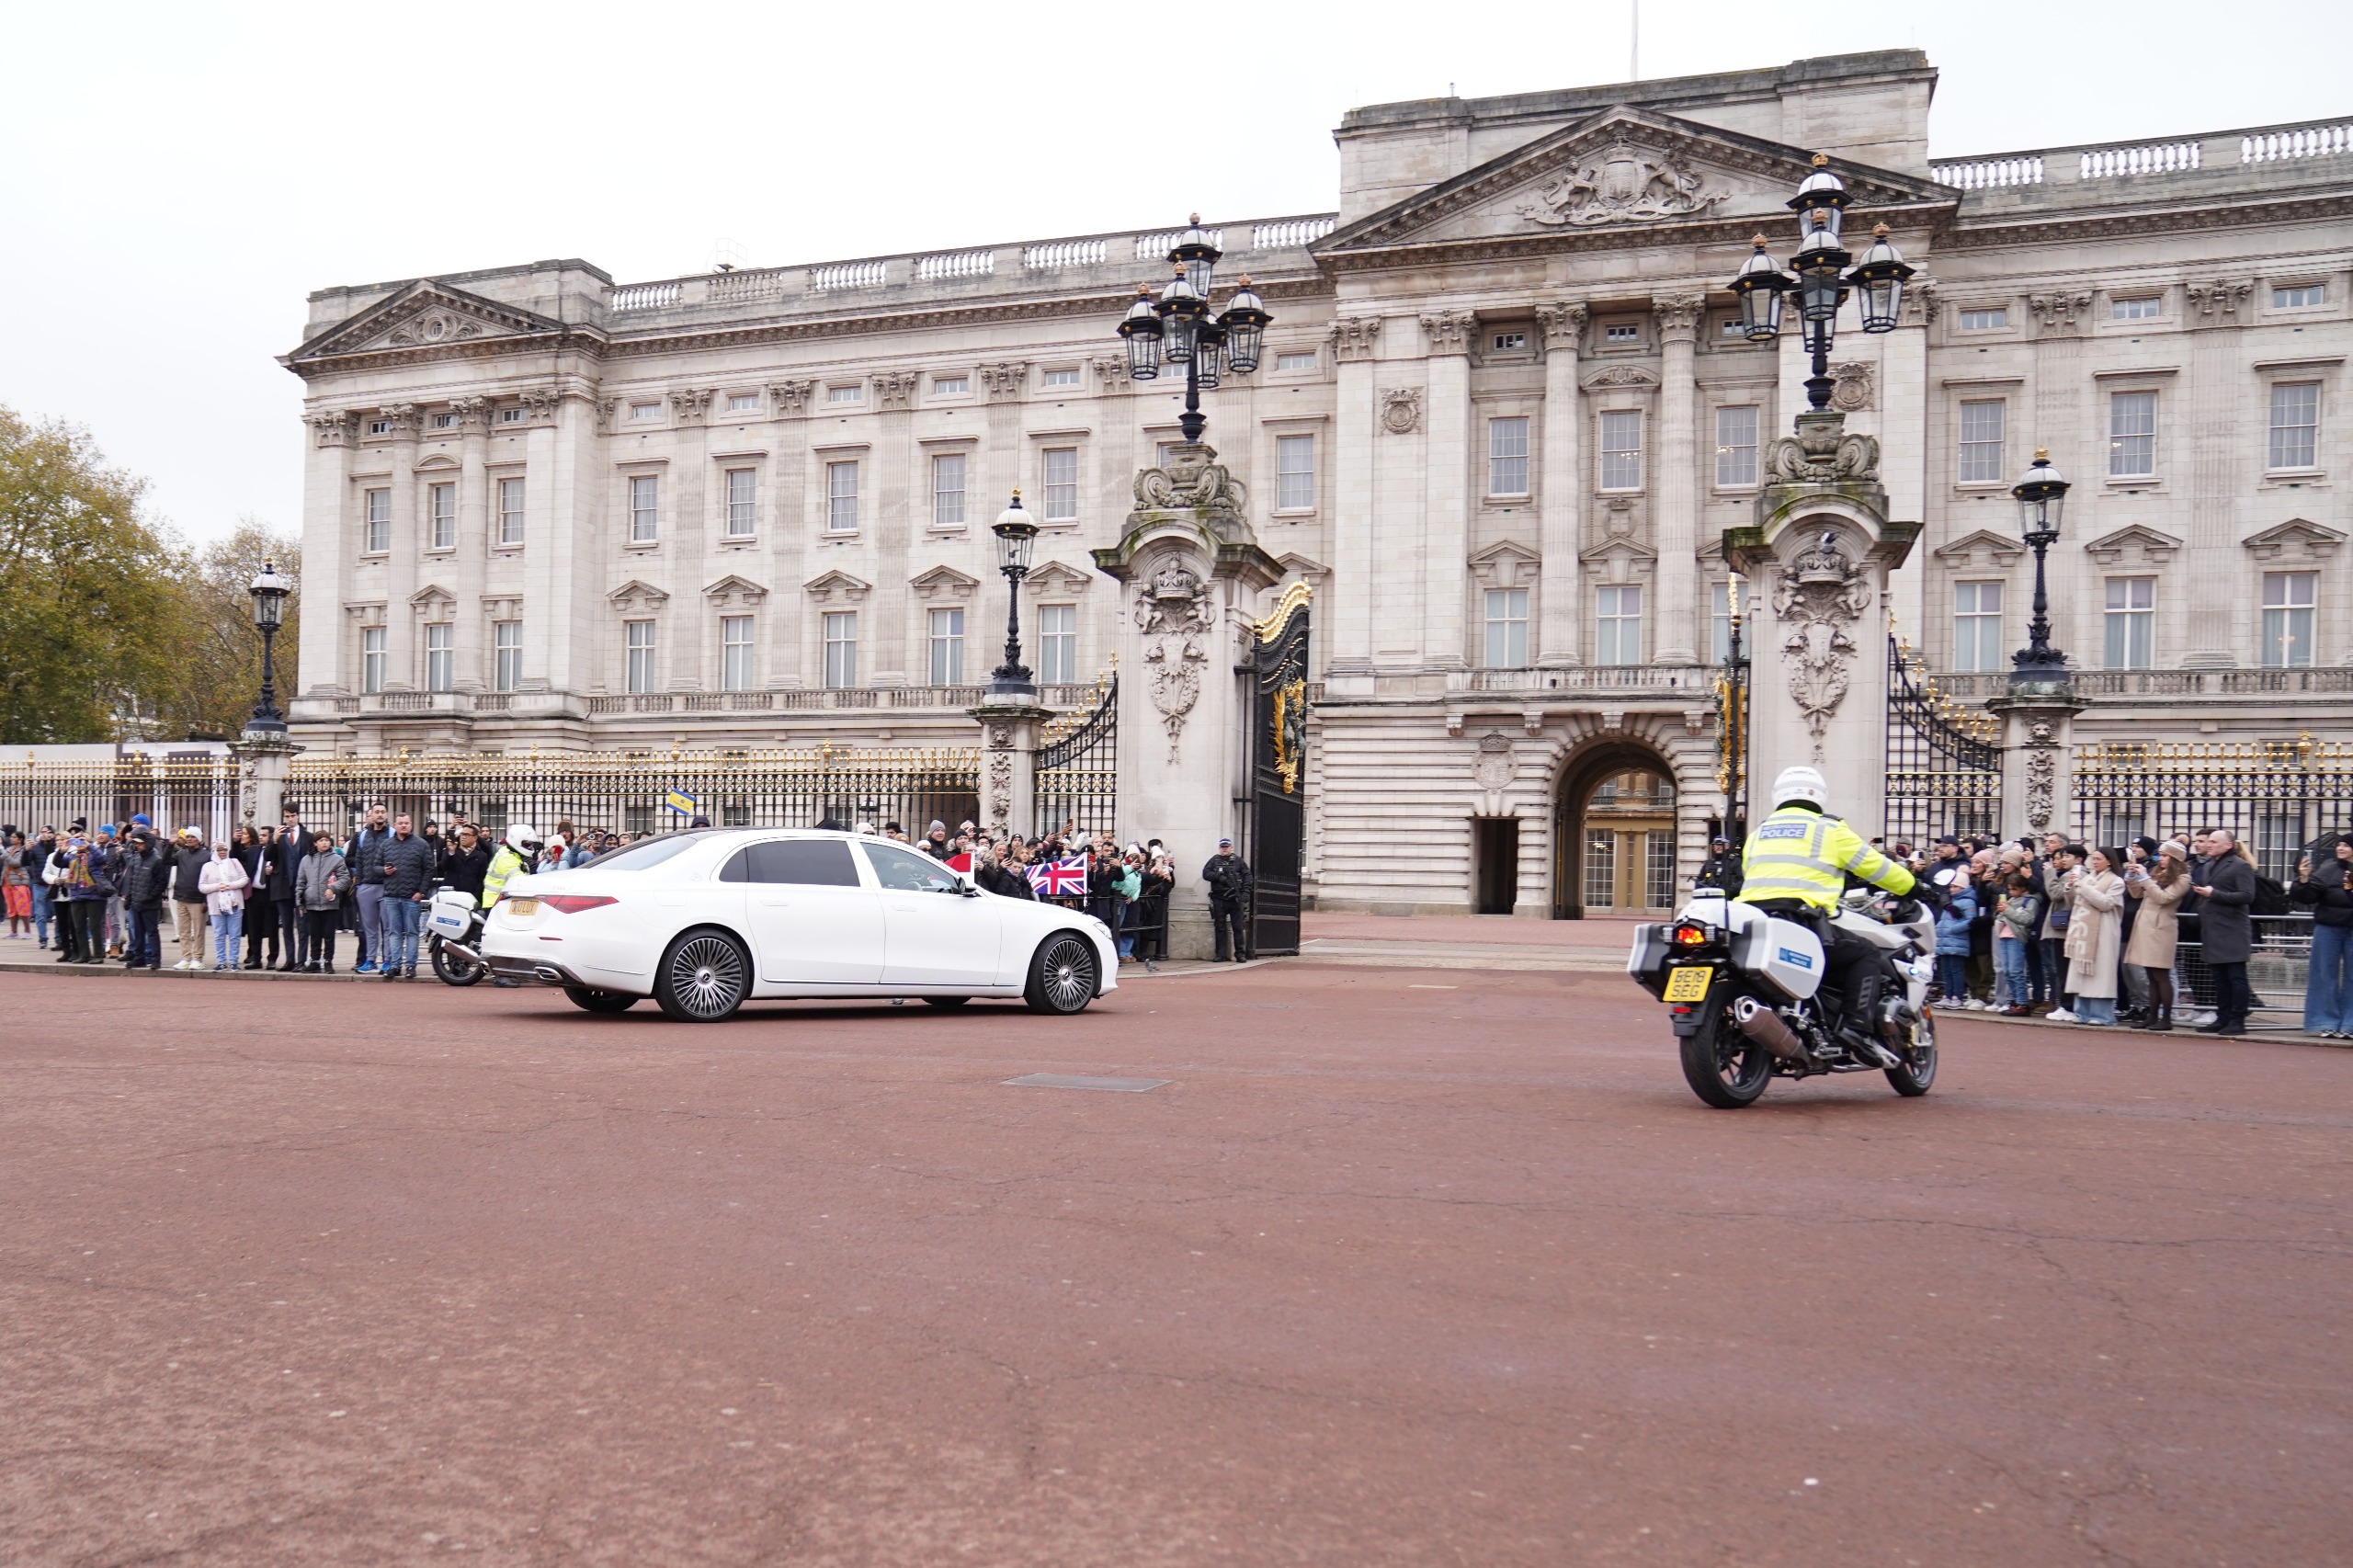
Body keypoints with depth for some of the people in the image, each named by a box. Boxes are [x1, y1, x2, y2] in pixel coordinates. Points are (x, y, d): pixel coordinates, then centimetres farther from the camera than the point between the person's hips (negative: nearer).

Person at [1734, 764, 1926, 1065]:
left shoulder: (1758, 832, 26)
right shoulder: (1828, 829, 11)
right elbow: (1874, 865, 15)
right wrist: (1916, 888, 29)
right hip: (1799, 922, -5)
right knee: (1864, 953, 8)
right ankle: (1860, 1026, -9)